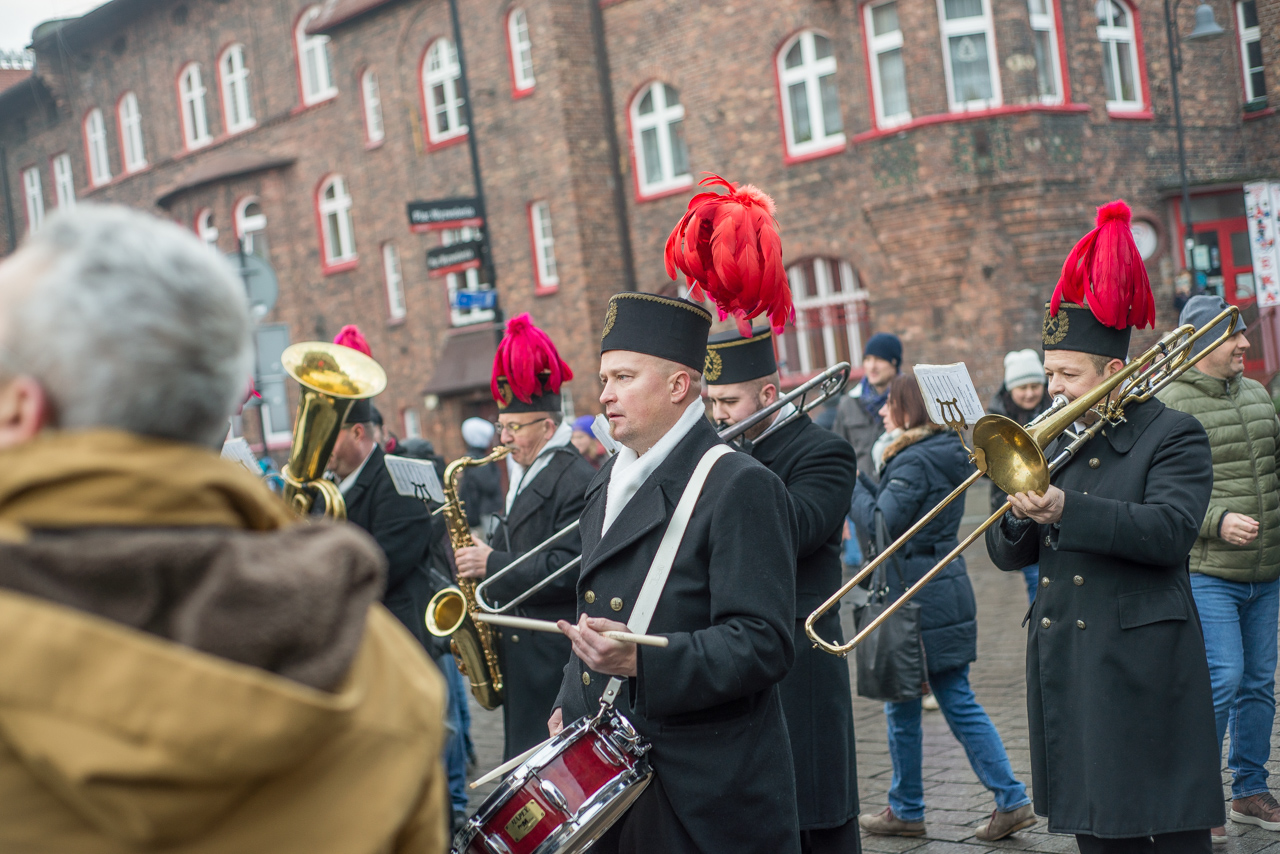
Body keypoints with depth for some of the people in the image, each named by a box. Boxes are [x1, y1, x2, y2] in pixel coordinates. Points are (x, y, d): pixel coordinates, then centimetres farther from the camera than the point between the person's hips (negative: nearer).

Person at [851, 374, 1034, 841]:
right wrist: (860, 482, 9)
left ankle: (906, 810, 16)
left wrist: (851, 485, -8)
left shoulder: (913, 462, -17)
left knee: (902, 707, 5)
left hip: (916, 599, -9)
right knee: (958, 702, 12)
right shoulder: (948, 453, 11)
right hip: (949, 592, 9)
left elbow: (880, 522, -21)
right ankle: (1011, 798, 8)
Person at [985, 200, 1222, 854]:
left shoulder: (1173, 436, -3)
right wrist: (1020, 516, -11)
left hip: (1143, 664, -6)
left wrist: (1067, 511, -28)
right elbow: (1007, 555, 12)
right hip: (1064, 665, 6)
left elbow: (1171, 529, -20)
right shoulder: (1053, 444, 15)